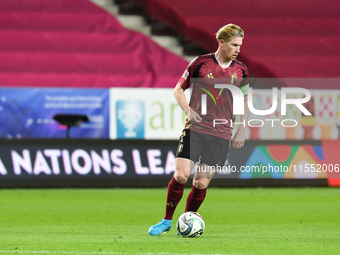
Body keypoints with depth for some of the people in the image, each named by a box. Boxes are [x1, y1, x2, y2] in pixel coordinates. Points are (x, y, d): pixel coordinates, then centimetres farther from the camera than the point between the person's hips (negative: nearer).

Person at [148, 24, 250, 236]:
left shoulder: (241, 71, 7)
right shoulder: (200, 63, -1)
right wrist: (187, 110, -7)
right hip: (195, 129, -2)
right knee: (181, 174, -13)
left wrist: (241, 131, 11)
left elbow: (245, 100, 19)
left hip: (221, 135, 2)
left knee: (201, 182, -4)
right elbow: (179, 89, 10)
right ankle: (167, 220, 5)